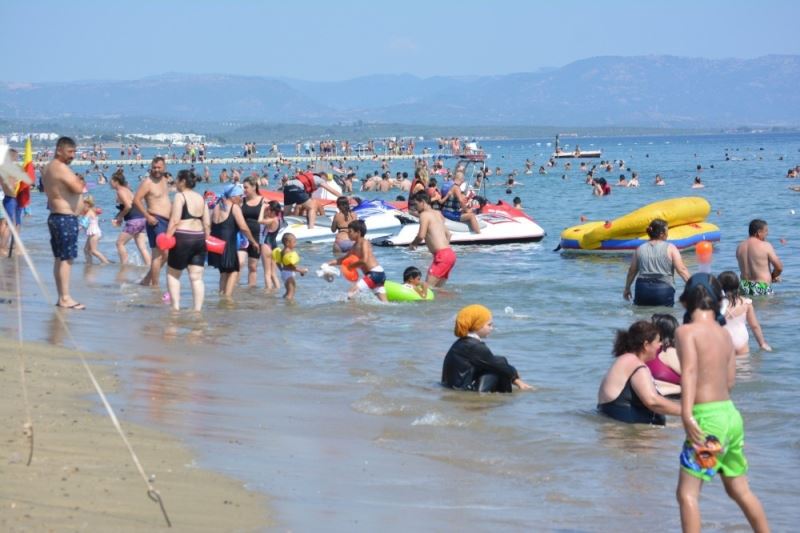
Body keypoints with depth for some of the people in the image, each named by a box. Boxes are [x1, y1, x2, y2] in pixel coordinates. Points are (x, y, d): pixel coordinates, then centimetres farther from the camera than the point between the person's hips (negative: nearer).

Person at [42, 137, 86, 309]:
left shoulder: (49, 168, 16)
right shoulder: (61, 168, -16)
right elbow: (78, 188, -23)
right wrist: (80, 183, -2)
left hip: (55, 216, 11)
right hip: (66, 218, -11)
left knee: (59, 259, 11)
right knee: (66, 259, -9)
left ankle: (62, 297, 15)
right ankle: (65, 298, -9)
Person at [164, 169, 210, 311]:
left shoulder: (180, 196, -7)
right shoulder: (201, 198, 13)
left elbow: (175, 221, -15)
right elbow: (207, 223, 11)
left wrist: (167, 237, -14)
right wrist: (206, 239, 19)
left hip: (182, 238, -6)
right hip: (199, 238, 6)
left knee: (172, 273, 9)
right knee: (197, 277, 6)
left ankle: (175, 307, 3)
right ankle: (197, 309, 3)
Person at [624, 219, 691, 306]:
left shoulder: (640, 249, 12)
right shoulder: (670, 248, 2)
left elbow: (632, 271, 20)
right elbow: (682, 270, -5)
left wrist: (627, 288, 32)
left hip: (643, 289, 3)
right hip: (664, 289, -3)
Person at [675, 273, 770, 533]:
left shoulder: (686, 331, -8)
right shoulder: (725, 335, 10)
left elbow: (690, 371, -23)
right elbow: (730, 381, 12)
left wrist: (686, 414, -32)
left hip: (707, 417, -7)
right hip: (731, 414, 7)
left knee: (687, 492, -5)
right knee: (740, 490, 20)